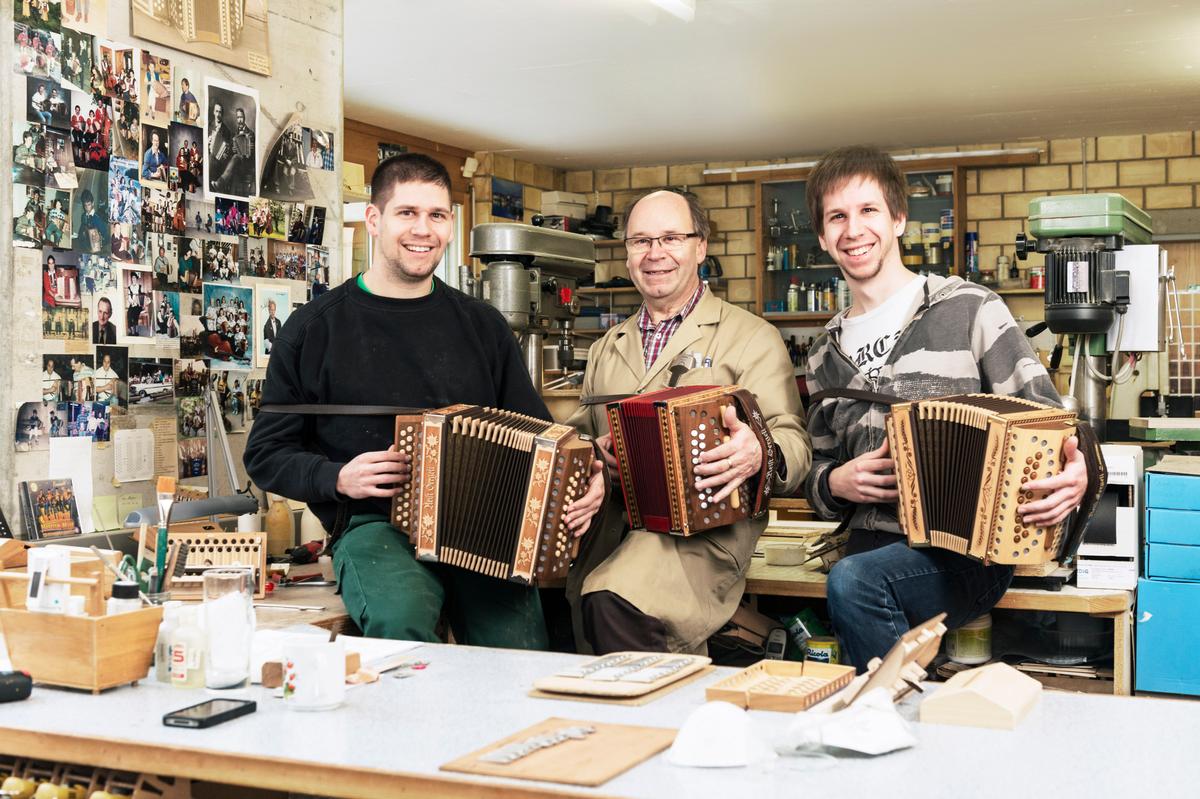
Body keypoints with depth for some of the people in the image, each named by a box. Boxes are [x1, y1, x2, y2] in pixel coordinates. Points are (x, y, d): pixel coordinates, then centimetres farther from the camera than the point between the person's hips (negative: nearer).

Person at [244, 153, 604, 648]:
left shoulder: (481, 325, 15)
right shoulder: (314, 329, 8)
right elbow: (266, 454, 10)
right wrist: (338, 478, -9)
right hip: (373, 526, -2)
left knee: (521, 649, -23)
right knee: (403, 622, -34)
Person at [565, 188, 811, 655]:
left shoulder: (751, 338, 7)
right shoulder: (606, 350, 24)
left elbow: (792, 442, -2)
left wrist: (758, 455, -27)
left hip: (699, 529, -6)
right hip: (607, 530, 6)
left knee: (613, 601, -33)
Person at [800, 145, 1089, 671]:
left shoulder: (968, 310, 0)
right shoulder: (826, 354, 15)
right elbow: (819, 468, 23)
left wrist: (1076, 474, -23)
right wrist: (835, 482, -1)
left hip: (969, 552, -4)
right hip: (874, 546, 4)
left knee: (853, 582, -30)